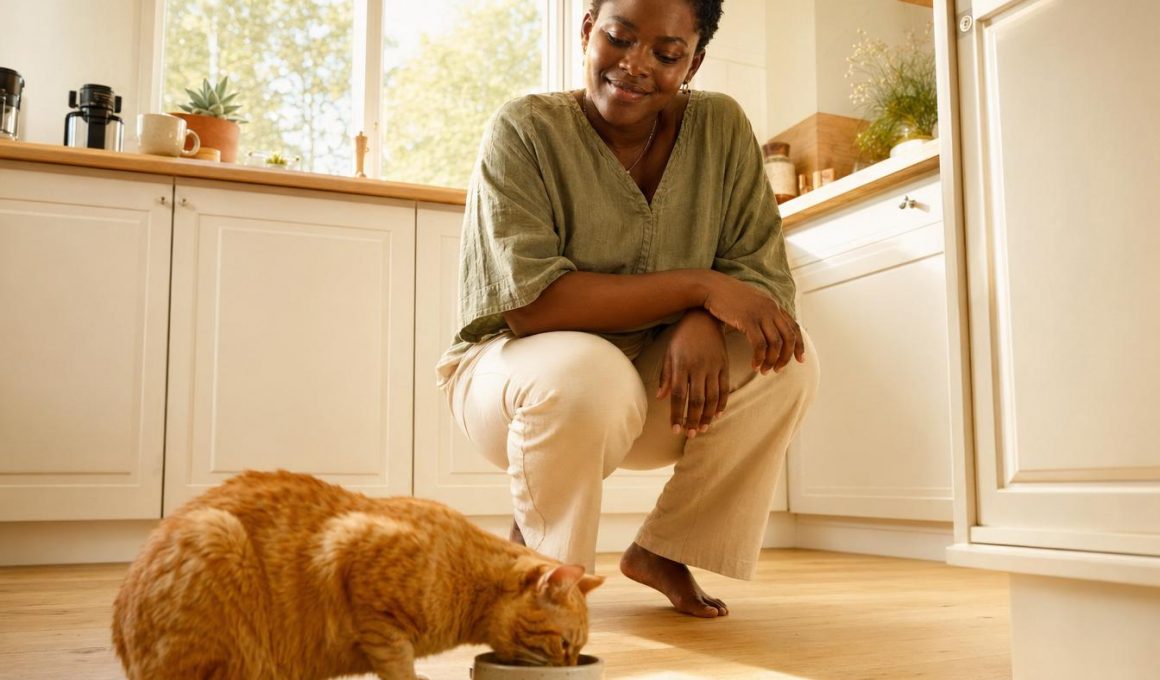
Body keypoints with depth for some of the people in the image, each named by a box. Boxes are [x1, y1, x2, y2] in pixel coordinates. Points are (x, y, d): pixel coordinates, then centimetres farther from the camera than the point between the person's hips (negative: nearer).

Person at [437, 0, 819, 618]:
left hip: (659, 387, 4)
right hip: (516, 369, -4)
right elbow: (531, 302, -26)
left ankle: (665, 551, 1)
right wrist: (700, 285, -30)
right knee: (584, 371, -37)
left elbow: (764, 273, -7)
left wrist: (704, 325, -31)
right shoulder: (525, 130, -16)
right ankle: (534, 555, -4)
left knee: (788, 360, -20)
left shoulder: (721, 127, -4)